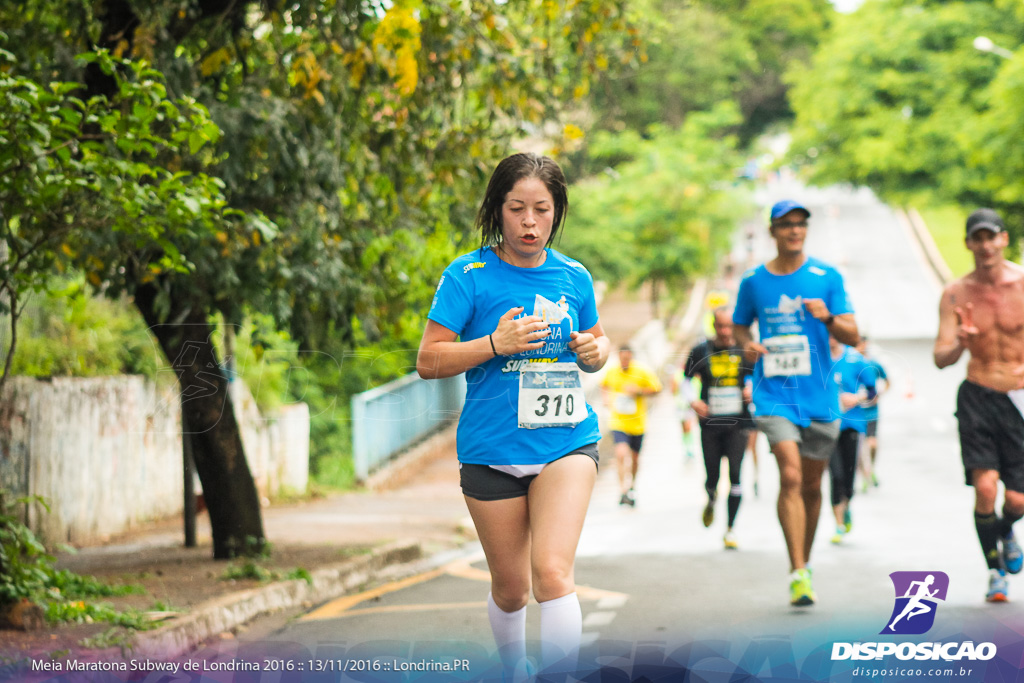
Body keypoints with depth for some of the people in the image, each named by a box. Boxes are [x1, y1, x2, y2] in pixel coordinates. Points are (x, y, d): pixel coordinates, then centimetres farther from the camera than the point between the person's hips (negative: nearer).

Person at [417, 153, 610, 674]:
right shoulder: (469, 275, -5)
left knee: (552, 573, -18)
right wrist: (496, 343, -20)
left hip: (566, 441, 1)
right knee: (510, 589, 10)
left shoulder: (573, 277, 6)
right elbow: (428, 362, -7)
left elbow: (597, 347, 22)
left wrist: (594, 351, -2)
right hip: (492, 449, -1)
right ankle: (515, 672, 36)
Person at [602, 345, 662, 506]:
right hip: (618, 422, -1)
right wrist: (608, 397, 2)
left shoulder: (642, 372, -7)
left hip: (637, 422, 1)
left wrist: (638, 391, -17)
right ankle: (623, 489, -19)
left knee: (634, 456, 14)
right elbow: (604, 385, 20)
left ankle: (632, 485, 40)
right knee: (621, 453, -21)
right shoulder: (611, 372, -1)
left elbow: (656, 388, -4)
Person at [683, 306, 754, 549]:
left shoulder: (745, 351, 2)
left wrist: (753, 390, -7)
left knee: (735, 473, -11)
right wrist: (692, 400, -8)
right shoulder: (701, 351, 1)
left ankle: (730, 530, 0)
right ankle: (711, 501, 41)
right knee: (712, 475, 2)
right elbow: (684, 379, 9)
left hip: (738, 422, 0)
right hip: (710, 423, 0)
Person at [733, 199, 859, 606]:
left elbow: (851, 335, 0)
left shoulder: (827, 277, 3)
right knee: (790, 476, -18)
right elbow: (740, 326, 19)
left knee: (812, 485, 11)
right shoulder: (753, 281, 5)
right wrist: (747, 345, -4)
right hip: (774, 392, -1)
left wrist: (827, 317, -21)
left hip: (819, 395, 1)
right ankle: (798, 573, -18)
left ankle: (804, 564, 30)